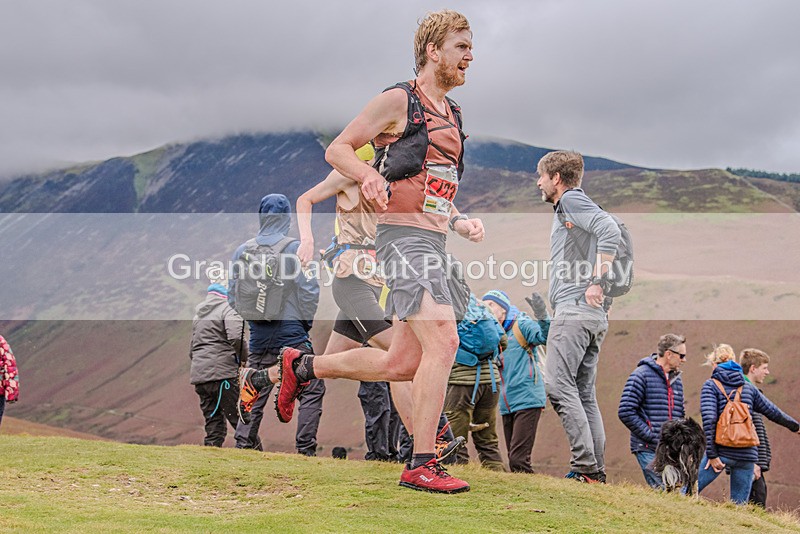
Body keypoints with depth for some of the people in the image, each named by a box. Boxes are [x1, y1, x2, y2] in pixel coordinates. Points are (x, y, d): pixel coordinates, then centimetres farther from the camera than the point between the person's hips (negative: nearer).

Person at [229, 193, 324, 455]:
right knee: (312, 389, 4)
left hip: (259, 335, 4)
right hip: (292, 334, -4)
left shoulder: (243, 251, 5)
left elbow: (233, 295, 9)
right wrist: (306, 322, 4)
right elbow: (309, 291, -10)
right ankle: (305, 447, -2)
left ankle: (244, 443, 13)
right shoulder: (294, 248, -8)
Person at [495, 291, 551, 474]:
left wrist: (542, 317, -37)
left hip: (528, 401, -8)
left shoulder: (521, 325, -3)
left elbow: (545, 336, -20)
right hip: (507, 406, 8)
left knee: (518, 460, -17)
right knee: (513, 461, 9)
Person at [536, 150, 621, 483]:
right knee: (584, 393, 8)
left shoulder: (572, 200, -2)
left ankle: (585, 465, -18)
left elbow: (610, 229, -19)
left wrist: (596, 282, -19)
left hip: (575, 308, -10)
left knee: (558, 384, -14)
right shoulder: (565, 211, 28)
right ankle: (596, 471, 6)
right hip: (595, 317, 10)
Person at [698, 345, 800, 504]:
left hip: (721, 451, -4)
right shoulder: (748, 387, 14)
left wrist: (711, 454, -11)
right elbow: (773, 412, 20)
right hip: (747, 455, 4)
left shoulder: (711, 385, 1)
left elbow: (709, 419, -11)